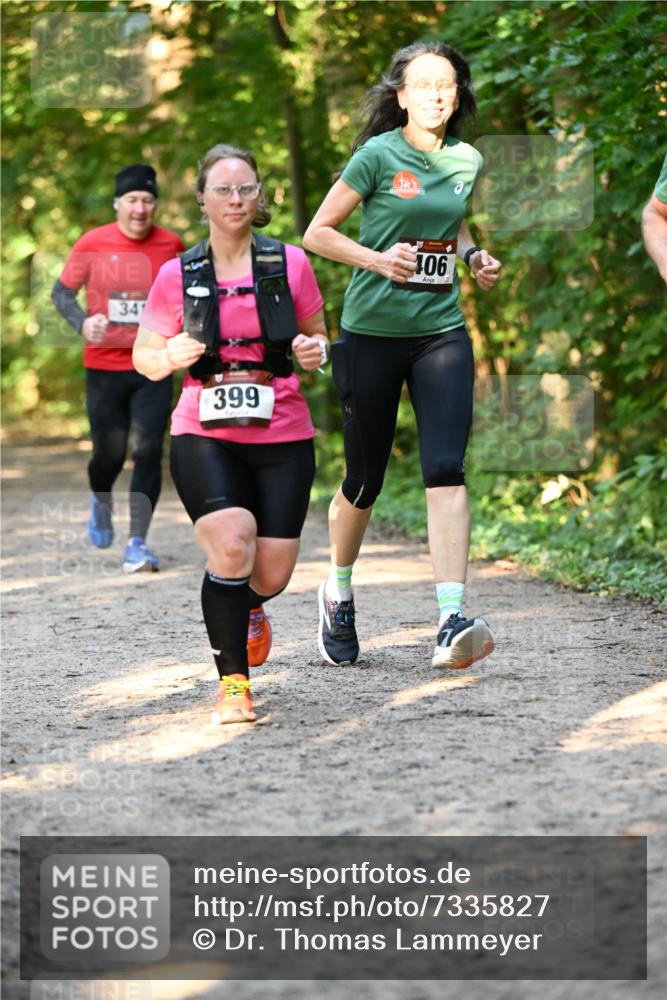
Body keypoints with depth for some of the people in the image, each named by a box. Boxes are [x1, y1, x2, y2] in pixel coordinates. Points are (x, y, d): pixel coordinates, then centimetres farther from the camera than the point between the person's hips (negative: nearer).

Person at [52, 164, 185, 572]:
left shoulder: (171, 245, 0)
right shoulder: (93, 244, -4)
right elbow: (62, 292, 5)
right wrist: (82, 323, -13)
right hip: (104, 366, 0)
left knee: (148, 453, -9)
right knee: (109, 455, 5)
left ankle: (138, 544, -3)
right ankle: (101, 501, 40)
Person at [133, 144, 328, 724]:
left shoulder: (290, 264, 4)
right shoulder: (177, 277, 2)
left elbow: (317, 337, 15)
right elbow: (145, 358, 10)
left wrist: (316, 352, -9)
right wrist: (171, 357, -13)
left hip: (282, 436, 2)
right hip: (205, 436, -1)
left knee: (272, 574, -1)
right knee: (232, 547, -23)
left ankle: (248, 609, 39)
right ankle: (233, 682, -7)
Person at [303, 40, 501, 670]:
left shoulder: (467, 161, 7)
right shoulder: (378, 156, -7)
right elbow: (317, 233, -4)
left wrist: (473, 256, 7)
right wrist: (379, 259, -18)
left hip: (441, 332, 3)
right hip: (373, 333, -3)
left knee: (445, 470, -14)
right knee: (365, 478, 7)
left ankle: (452, 622, -22)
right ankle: (338, 592, 35)